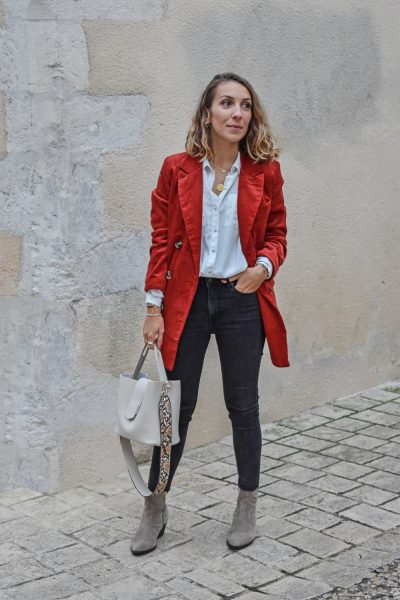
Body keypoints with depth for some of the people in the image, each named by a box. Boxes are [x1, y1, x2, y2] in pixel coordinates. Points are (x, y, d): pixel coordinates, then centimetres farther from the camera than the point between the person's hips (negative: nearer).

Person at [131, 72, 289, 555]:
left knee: (243, 404, 9)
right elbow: (162, 240, 0)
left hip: (243, 300, 0)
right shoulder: (176, 169, -2)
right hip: (187, 298, 0)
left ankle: (247, 507, 27)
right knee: (177, 404, 6)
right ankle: (155, 510, 21)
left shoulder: (265, 172, -1)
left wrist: (264, 266, -15)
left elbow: (276, 235, 7)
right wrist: (154, 306, -4)